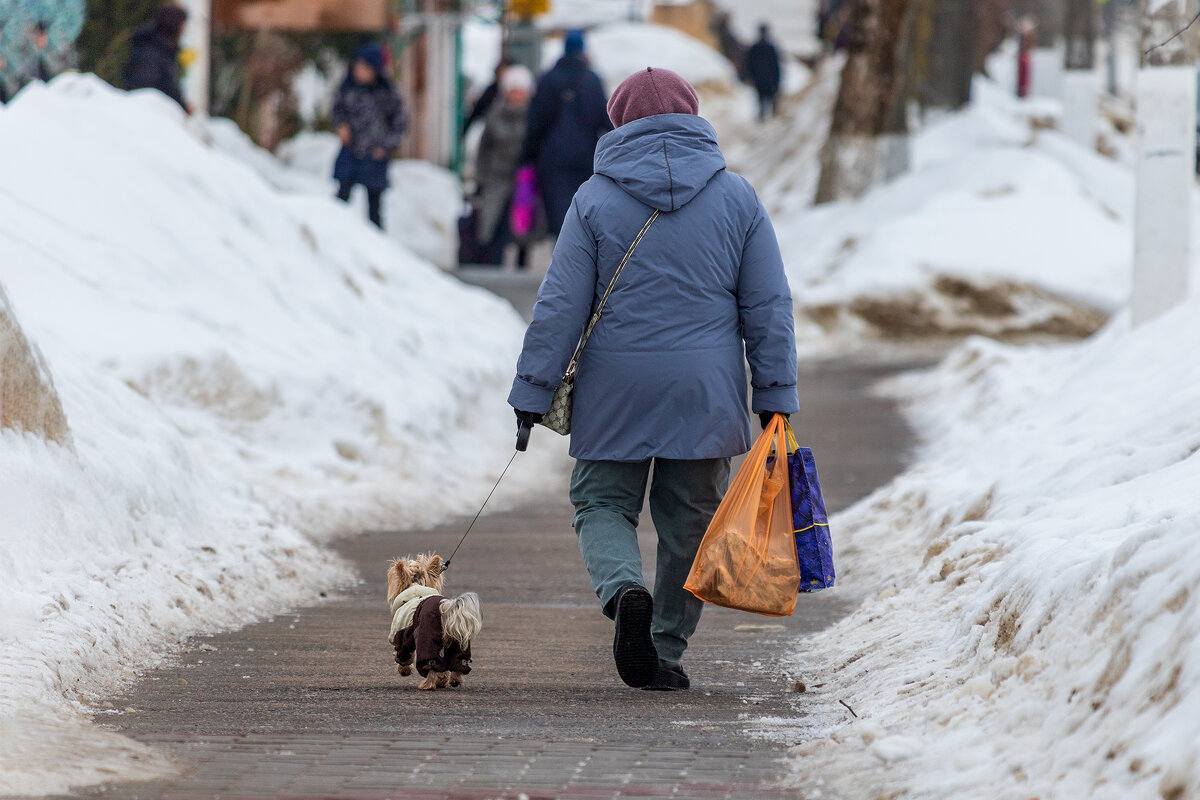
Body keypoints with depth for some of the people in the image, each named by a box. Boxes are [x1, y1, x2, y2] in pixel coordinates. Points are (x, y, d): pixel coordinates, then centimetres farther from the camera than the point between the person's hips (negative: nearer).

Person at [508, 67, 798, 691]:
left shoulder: (595, 198, -2)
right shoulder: (737, 198, 3)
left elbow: (560, 305, -4)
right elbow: (769, 307, 3)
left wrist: (533, 392, 1)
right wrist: (775, 398, 7)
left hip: (616, 393, -1)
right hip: (706, 395, 1)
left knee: (602, 504, 11)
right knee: (689, 521, 12)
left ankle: (624, 589, -18)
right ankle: (666, 651, 14)